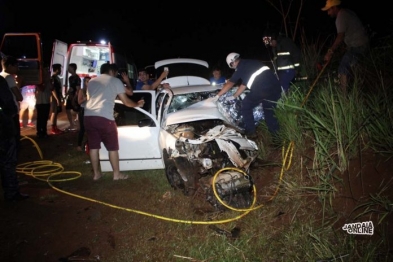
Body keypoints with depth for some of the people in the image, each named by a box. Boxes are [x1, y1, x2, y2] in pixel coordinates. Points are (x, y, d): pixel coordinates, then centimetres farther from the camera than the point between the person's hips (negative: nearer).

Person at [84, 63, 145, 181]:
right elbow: (126, 101, 12)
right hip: (104, 117, -5)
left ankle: (96, 173, 22)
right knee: (112, 147, 7)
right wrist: (137, 104, 30)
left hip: (88, 116, 5)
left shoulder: (92, 81, 25)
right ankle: (117, 174, 15)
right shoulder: (116, 81, 10)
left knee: (93, 146, 14)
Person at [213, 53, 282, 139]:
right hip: (276, 86, 8)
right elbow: (244, 83, 34)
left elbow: (229, 84, 12)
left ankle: (250, 133, 14)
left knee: (246, 107, 12)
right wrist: (234, 96, 41)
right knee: (269, 110, 21)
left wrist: (218, 95, 23)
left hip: (262, 89, -8)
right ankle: (276, 133, 23)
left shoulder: (240, 67, 7)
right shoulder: (250, 63, 30)